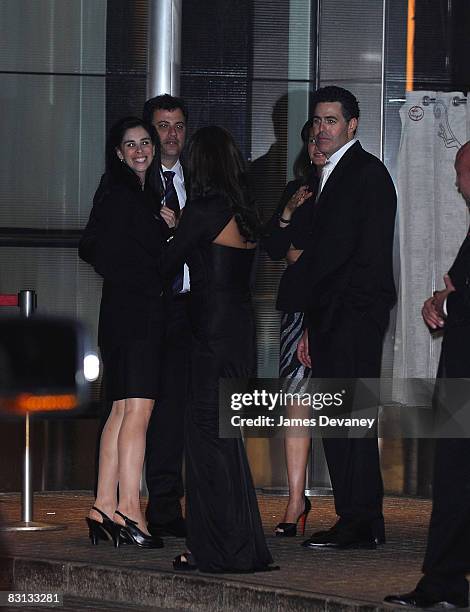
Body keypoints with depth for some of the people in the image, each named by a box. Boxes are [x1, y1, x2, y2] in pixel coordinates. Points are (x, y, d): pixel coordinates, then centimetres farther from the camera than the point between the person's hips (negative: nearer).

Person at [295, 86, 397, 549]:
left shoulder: (368, 173, -6)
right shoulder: (329, 177, 22)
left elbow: (370, 252, -14)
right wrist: (311, 326, 17)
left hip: (356, 314, -9)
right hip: (329, 317, 9)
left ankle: (361, 523, -10)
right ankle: (355, 521, 11)